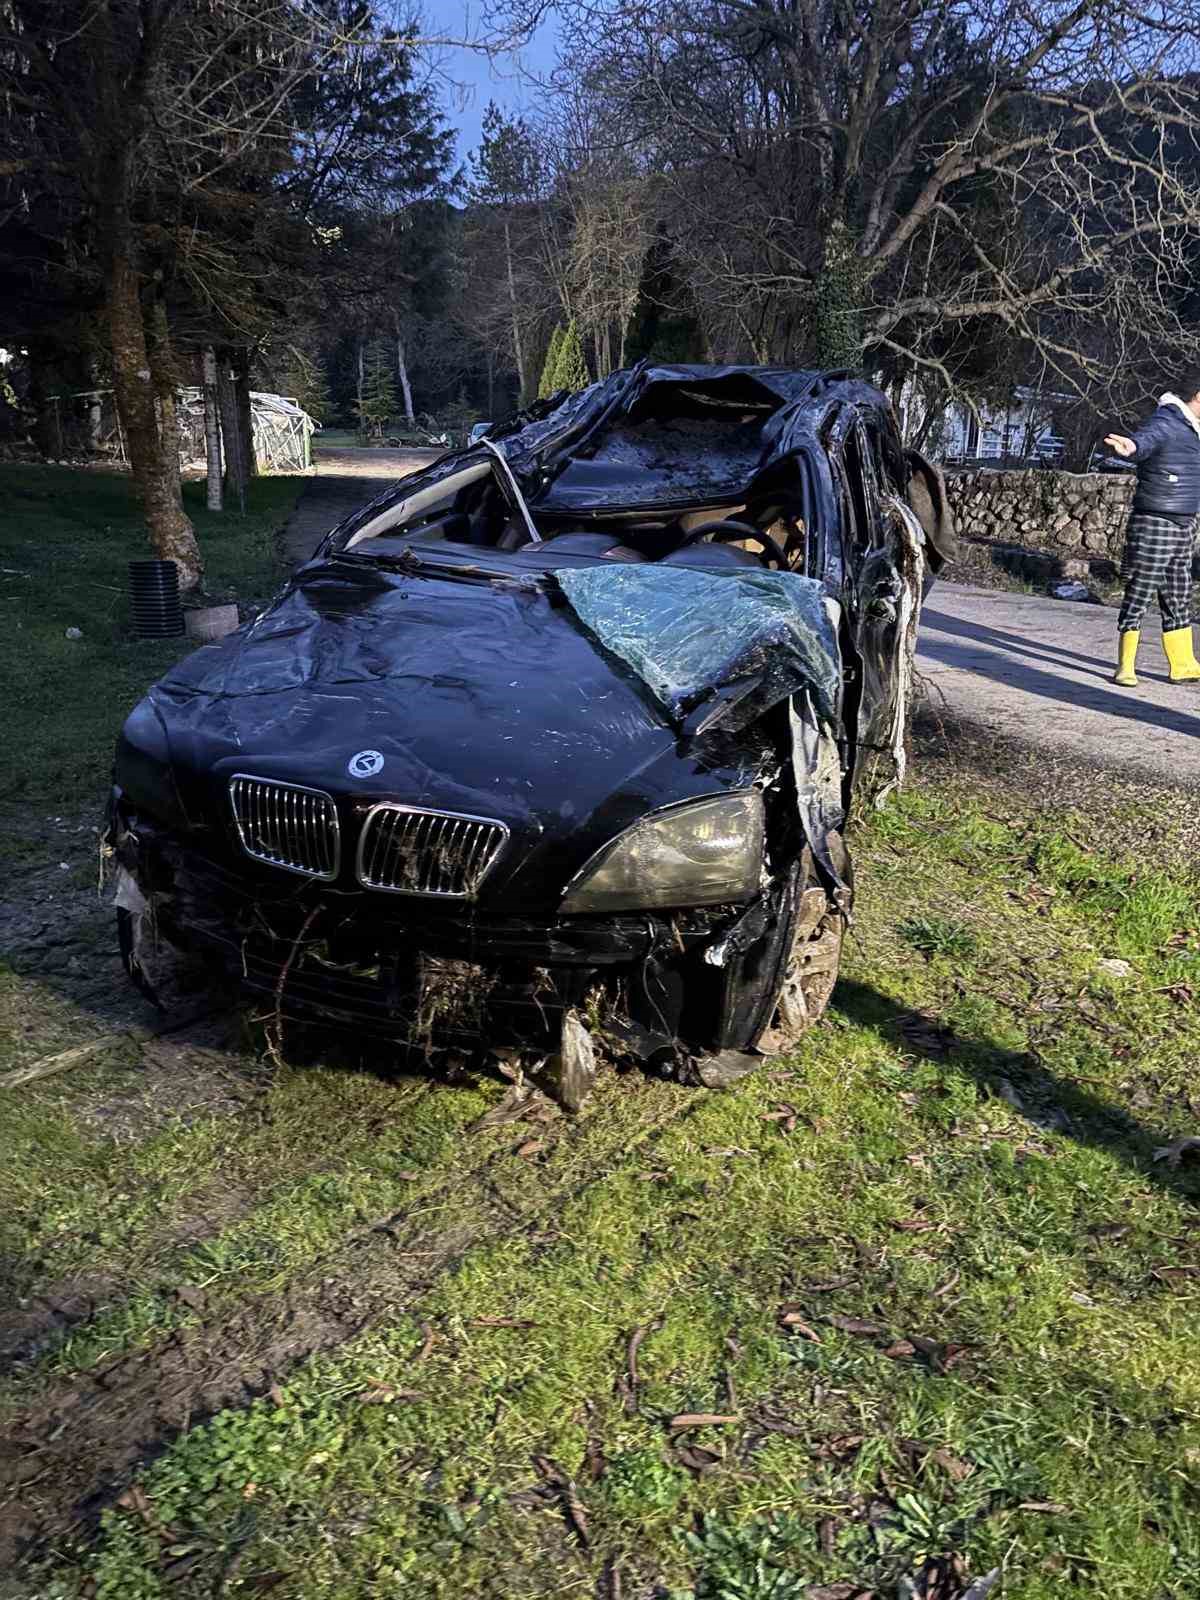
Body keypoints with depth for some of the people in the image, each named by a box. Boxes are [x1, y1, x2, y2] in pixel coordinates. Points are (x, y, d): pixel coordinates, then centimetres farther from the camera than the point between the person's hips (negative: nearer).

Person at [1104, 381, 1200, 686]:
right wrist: (1129, 446, -61)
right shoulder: (1164, 423, -15)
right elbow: (1145, 438, -38)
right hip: (1154, 525, -10)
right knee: (1139, 596, -4)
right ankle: (1125, 668, 2)